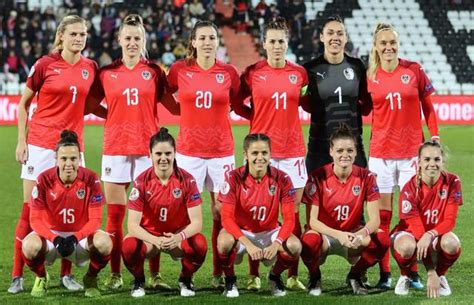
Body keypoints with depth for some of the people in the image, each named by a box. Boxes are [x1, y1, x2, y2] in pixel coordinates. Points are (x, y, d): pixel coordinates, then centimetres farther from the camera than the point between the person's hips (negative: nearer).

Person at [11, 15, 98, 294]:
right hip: (40, 143, -3)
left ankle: (66, 274, 12)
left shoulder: (91, 67, 4)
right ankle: (18, 275, 5)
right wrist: (22, 140, -2)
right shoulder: (45, 65, -5)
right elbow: (24, 104, 3)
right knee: (30, 211, -1)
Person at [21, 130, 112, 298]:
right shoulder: (44, 180, -15)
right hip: (50, 233, 0)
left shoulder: (91, 179, -15)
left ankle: (91, 278, 1)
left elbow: (95, 219, -14)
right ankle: (41, 277, 3)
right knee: (30, 246, -33)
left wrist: (75, 238, -31)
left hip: (81, 235, 0)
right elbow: (35, 219, -14)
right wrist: (55, 239, -32)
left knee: (104, 243, -32)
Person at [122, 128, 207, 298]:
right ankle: (139, 281, 1)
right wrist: (155, 240, -36)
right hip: (149, 236, 0)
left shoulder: (187, 180, -13)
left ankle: (186, 280, 1)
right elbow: (133, 224, -17)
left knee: (199, 244, -32)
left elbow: (197, 222, -15)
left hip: (178, 237, 0)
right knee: (129, 246, -34)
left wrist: (178, 237, -36)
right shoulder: (142, 182, -14)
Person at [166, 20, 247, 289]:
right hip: (189, 151, -1)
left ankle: (219, 272, 9)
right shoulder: (180, 70, 0)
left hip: (221, 151, 1)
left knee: (222, 212, 1)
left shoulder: (229, 72, 1)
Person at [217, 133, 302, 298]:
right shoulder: (234, 178, -17)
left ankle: (275, 277, 7)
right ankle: (230, 281, -3)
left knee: (295, 246, -27)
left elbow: (289, 218, -13)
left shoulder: (281, 179, -13)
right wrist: (248, 244, -35)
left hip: (269, 232, 2)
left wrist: (276, 244, -32)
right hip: (240, 232, -2)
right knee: (224, 242, -35)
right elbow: (227, 218, -21)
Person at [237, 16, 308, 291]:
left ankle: (293, 275, 9)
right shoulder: (252, 73, -1)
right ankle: (254, 275, 7)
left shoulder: (299, 73, 4)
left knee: (293, 214, 3)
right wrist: (260, 115, 3)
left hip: (292, 151, 2)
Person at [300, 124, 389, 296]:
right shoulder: (318, 177, -14)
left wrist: (361, 235, -34)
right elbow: (313, 220, -17)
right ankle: (315, 277, -1)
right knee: (309, 241, -37)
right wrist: (338, 235, -34)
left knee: (382, 240, -27)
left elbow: (374, 219, -12)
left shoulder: (366, 177, -9)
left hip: (354, 237, 2)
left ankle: (355, 276, 2)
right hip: (325, 234, -2)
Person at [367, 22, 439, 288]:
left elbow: (427, 106, 5)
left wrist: (435, 137, -1)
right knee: (382, 215, 2)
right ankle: (385, 274, 7)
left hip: (412, 150, 0)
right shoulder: (369, 77, 0)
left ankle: (413, 273, 9)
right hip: (381, 151, 0)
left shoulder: (414, 70, -1)